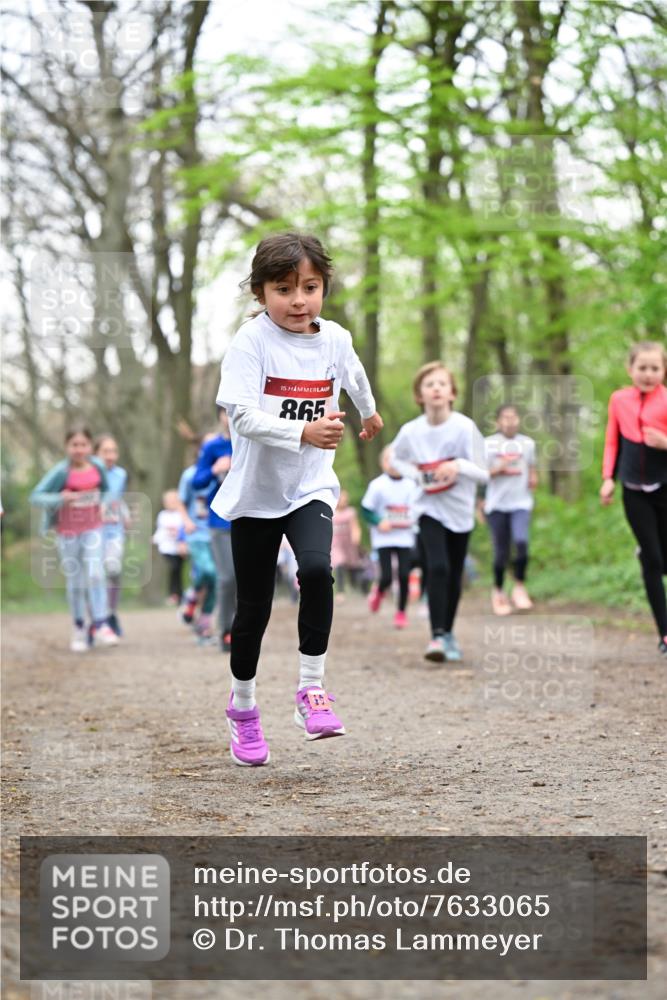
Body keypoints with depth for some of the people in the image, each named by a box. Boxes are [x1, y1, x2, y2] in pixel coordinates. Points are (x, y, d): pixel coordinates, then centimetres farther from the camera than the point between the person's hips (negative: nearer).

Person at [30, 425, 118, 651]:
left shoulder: (98, 467, -5)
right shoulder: (61, 472, -15)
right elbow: (36, 496, -18)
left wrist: (100, 506, 2)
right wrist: (61, 498, -30)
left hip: (92, 529, 2)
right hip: (67, 532, -2)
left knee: (96, 575, -11)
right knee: (75, 581, 6)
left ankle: (100, 626, -12)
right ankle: (78, 628, 20)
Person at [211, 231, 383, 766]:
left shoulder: (335, 339, -1)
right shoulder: (250, 342, -14)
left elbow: (354, 375, 23)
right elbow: (243, 417, -25)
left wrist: (369, 412, 42)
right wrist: (304, 432, -39)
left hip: (311, 487, 2)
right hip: (255, 491, -2)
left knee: (317, 569, -27)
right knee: (254, 607, 7)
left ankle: (312, 688, -13)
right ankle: (243, 707, 30)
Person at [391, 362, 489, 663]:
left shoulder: (465, 427, -15)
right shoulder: (410, 431, -10)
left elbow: (483, 474, -12)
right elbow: (396, 459, 12)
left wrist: (459, 465, -31)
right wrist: (416, 474, -9)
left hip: (460, 510, 1)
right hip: (429, 509, -1)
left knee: (454, 576, 10)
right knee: (437, 568, -20)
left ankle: (448, 632, 30)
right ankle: (437, 636, -19)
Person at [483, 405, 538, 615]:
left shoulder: (527, 443, 10)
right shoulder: (489, 444, 1)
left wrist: (533, 478, 1)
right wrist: (499, 469, -17)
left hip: (521, 503, 1)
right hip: (497, 504, -1)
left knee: (521, 541, -22)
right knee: (501, 552, 1)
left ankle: (519, 586, -4)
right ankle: (498, 591, 24)